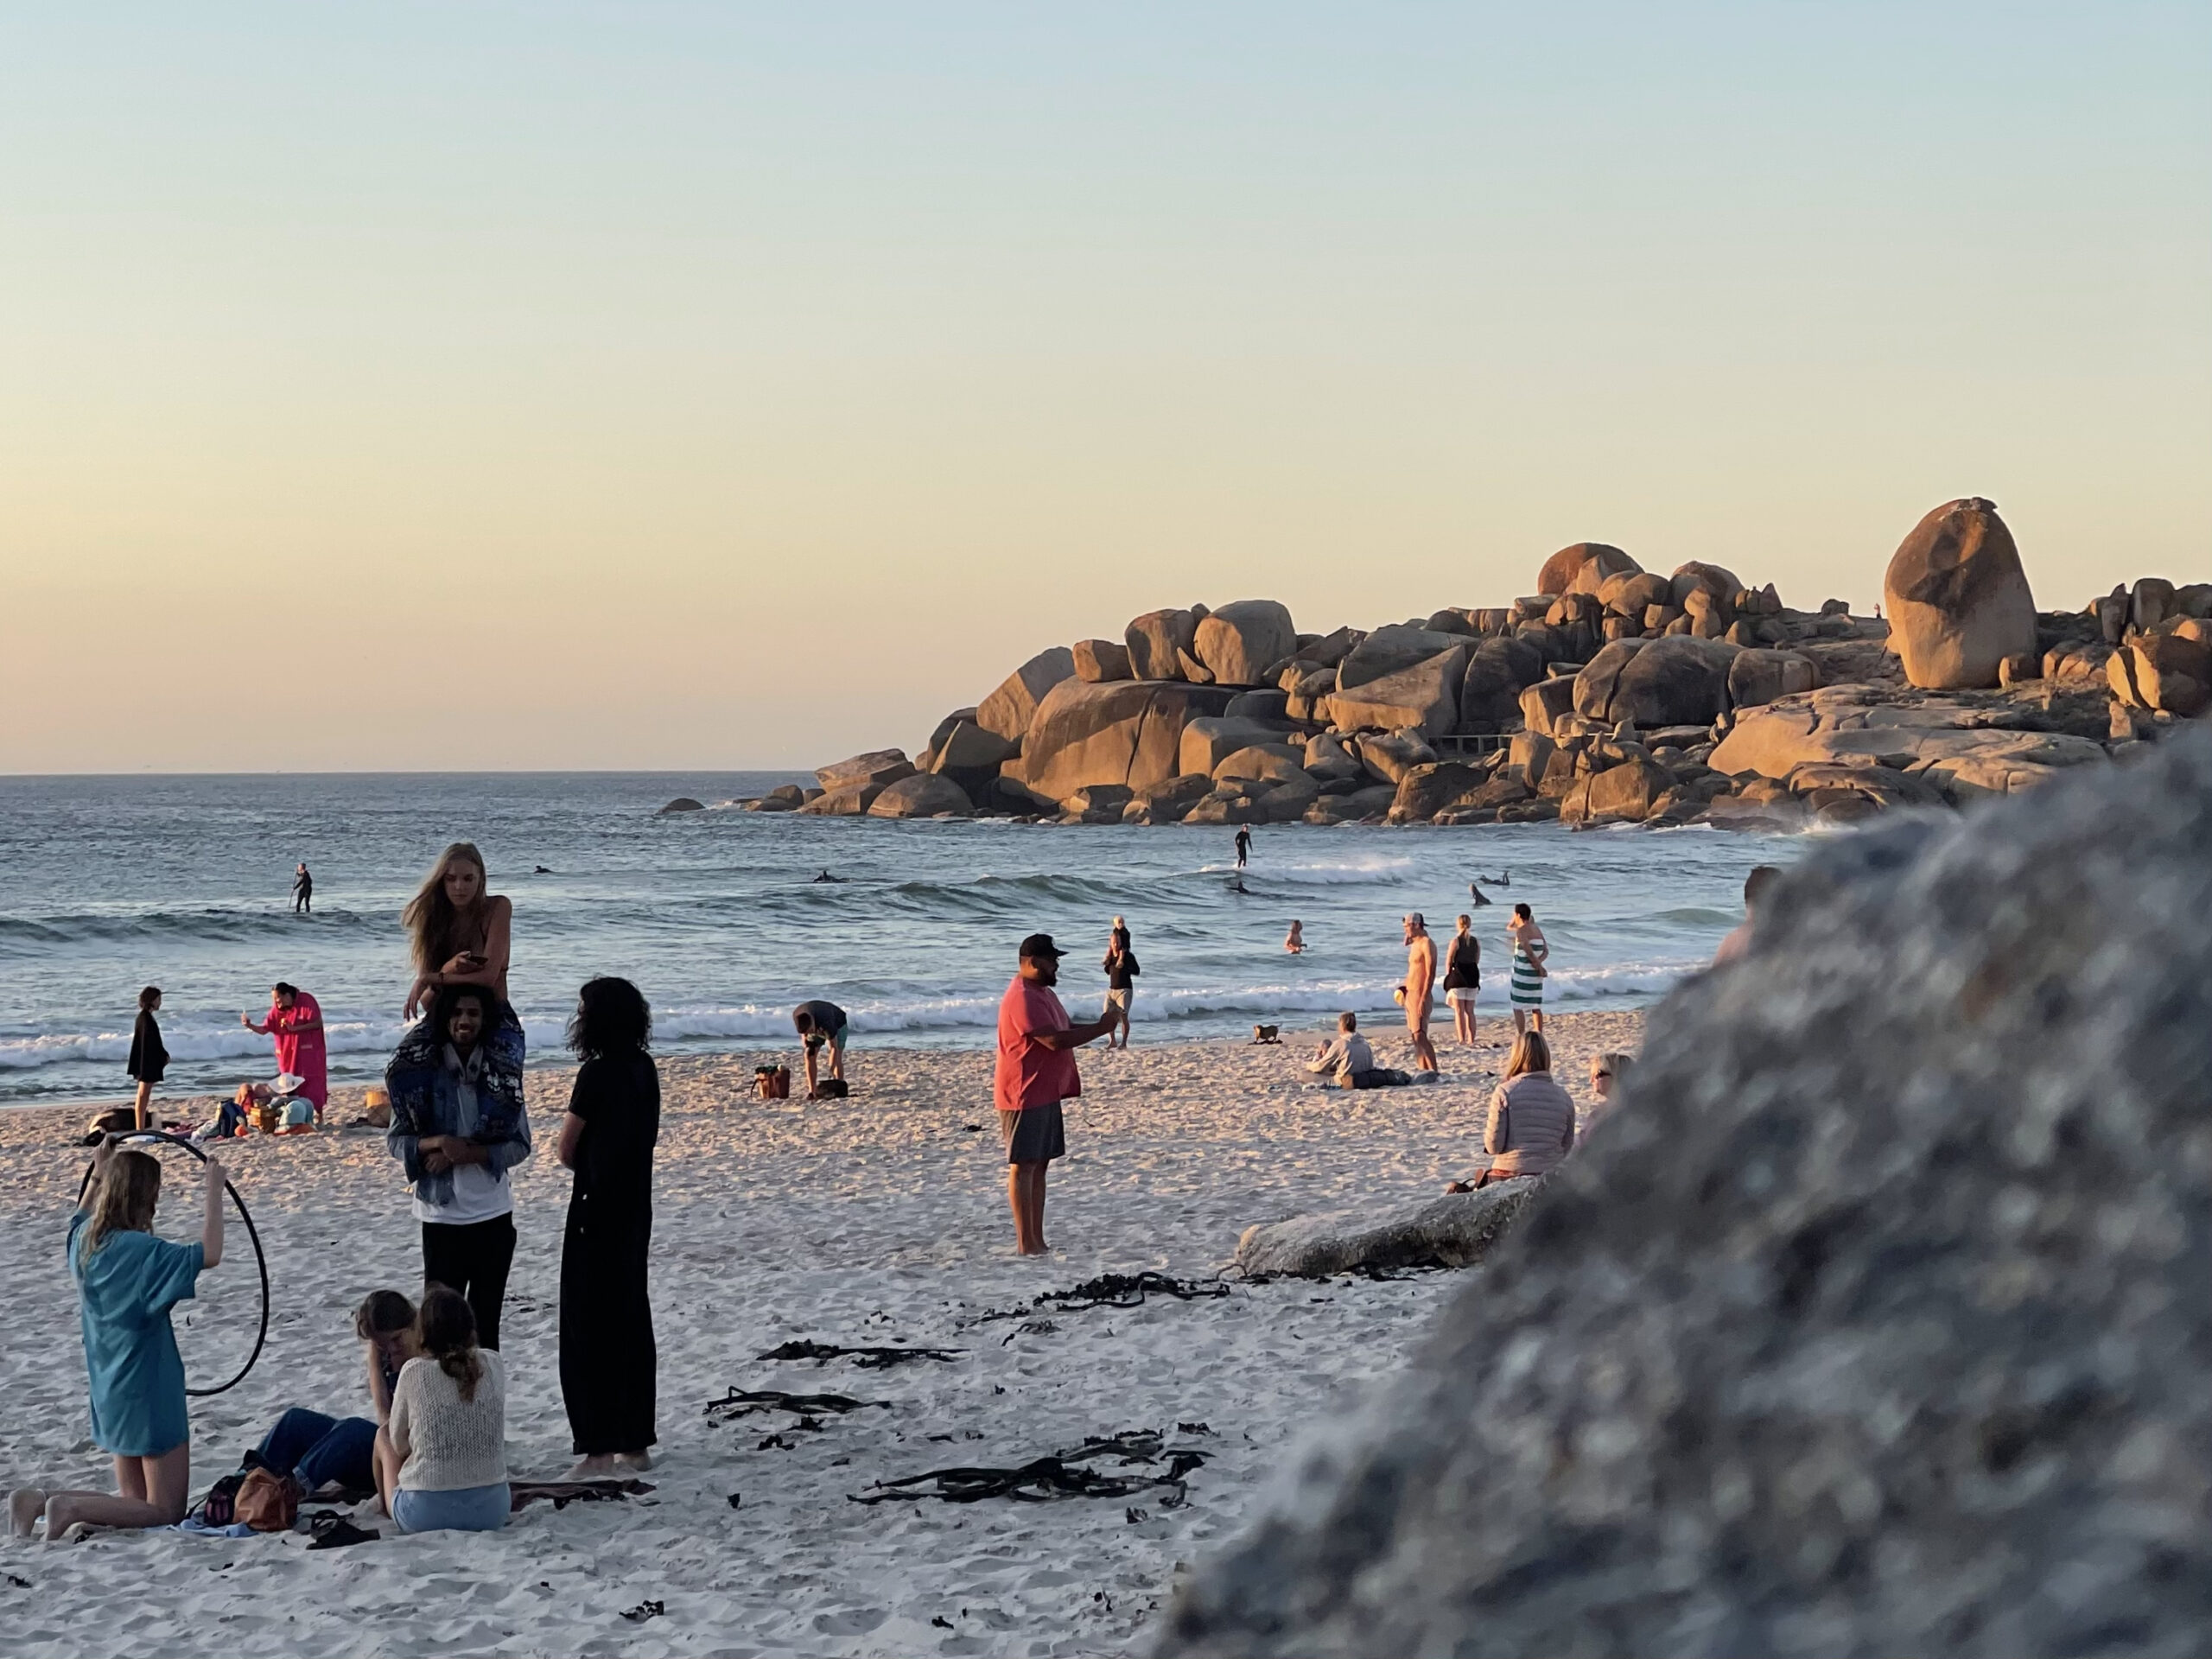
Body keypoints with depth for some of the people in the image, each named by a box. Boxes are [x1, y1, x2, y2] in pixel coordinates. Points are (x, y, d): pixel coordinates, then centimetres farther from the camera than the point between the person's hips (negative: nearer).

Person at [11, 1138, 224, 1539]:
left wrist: (99, 1173, 26)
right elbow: (209, 1255, -30)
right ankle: (71, 1507, -17)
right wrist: (213, 1191, -22)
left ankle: (41, 1501, 1)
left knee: (134, 1503, 19)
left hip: (112, 1396, 8)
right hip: (150, 1394, -8)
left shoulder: (84, 1239, 2)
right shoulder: (140, 1249, -22)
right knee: (166, 1512, 1)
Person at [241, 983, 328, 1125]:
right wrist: (250, 1026, -21)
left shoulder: (307, 1002, -15)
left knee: (313, 1085, -1)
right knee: (290, 1086, 4)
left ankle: (319, 1117, 12)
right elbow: (264, 1030, -2)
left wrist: (294, 1028, -23)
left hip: (309, 1052, -5)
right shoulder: (277, 1009, -1)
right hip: (288, 1054, 5)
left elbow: (318, 1023, -18)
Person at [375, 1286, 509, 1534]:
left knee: (383, 1434, 26)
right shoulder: (492, 1364, 0)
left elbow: (400, 1445, 4)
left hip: (425, 1513, -3)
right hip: (492, 1511, 3)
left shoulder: (414, 1371, -8)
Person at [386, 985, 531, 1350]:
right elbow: (395, 1141, -3)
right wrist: (438, 1143, -22)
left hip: (493, 1213, 1)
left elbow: (520, 1145, -2)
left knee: (485, 1321, 10)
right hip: (441, 1214, -1)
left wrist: (466, 1153, -16)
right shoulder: (418, 1070, -5)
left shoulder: (503, 1070, -2)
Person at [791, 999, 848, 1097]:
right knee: (809, 1056, -11)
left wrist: (831, 1071, -45)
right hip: (817, 1028, 4)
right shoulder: (796, 1015, -31)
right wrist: (804, 1038, -19)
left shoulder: (826, 1022, -45)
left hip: (837, 1024, -4)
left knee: (837, 1059, -16)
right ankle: (812, 1091, -10)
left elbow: (834, 1048, -40)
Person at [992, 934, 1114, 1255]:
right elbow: (1054, 1040, -26)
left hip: (1046, 1094, 10)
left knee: (1040, 1165, 10)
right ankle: (1026, 1243, -5)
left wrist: (1099, 1027, 9)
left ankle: (1038, 1239, 14)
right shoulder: (1023, 998, -19)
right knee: (1023, 1166, -6)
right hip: (1024, 1096, -10)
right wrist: (1100, 1028, -19)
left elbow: (1061, 1033, 26)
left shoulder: (1042, 993, 15)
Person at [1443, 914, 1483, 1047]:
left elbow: (1449, 961, -7)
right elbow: (1477, 960, 11)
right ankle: (1471, 1040, 12)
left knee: (1459, 1011, -2)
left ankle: (1462, 1041, -7)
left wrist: (1448, 975, 6)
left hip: (1458, 976, -5)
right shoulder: (1476, 942, 4)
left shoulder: (1456, 941, -11)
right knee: (1470, 1011, 12)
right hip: (1472, 976, 5)